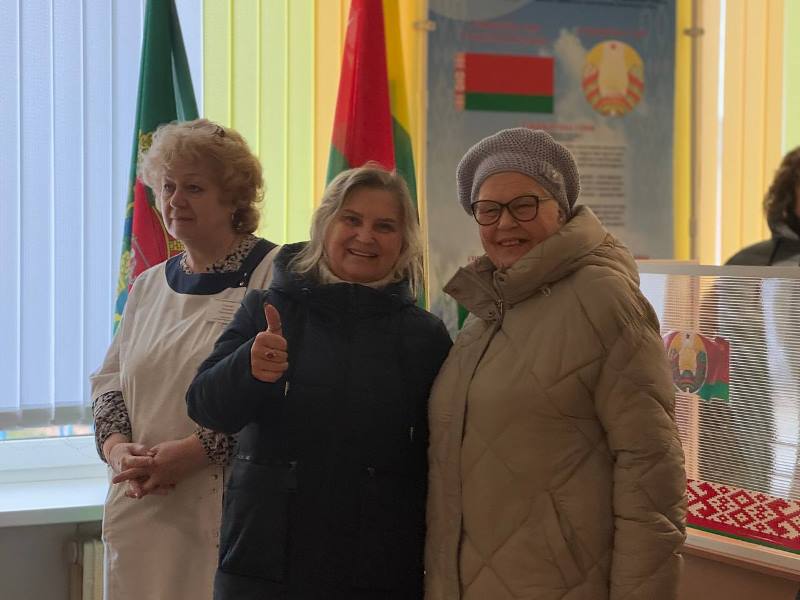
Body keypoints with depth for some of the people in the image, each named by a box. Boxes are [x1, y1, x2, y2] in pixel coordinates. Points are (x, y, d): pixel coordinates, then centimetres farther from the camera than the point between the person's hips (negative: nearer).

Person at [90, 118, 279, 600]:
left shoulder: (273, 274, -6)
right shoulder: (149, 285, 15)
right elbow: (110, 379, 16)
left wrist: (192, 452, -18)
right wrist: (117, 446, -4)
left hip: (231, 507, -5)